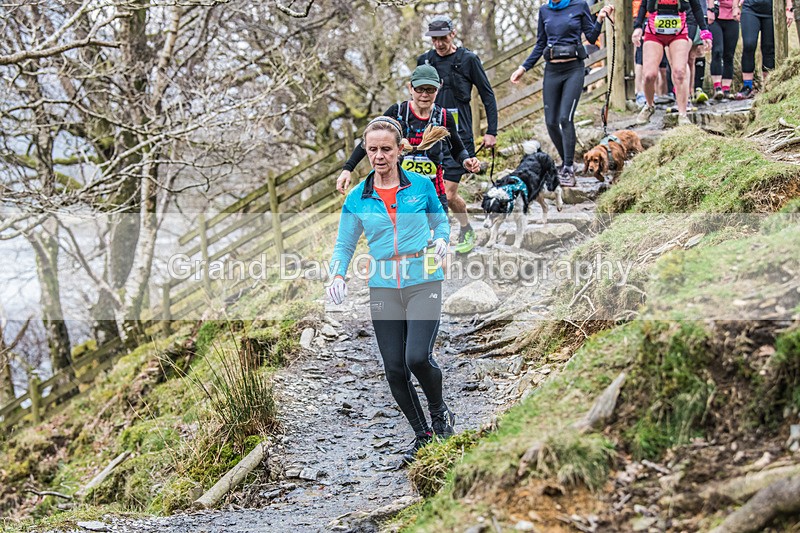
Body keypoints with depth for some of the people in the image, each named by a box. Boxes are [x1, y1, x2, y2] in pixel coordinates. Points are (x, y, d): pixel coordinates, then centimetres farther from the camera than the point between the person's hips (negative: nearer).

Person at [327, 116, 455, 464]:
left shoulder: (421, 186, 1)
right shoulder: (357, 198, 4)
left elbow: (440, 221, 16)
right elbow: (344, 244, 9)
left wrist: (441, 241, -6)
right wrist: (338, 276, -9)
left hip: (423, 282, -3)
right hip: (383, 288, 3)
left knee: (418, 357, -19)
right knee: (395, 370, 2)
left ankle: (439, 411, 11)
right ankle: (422, 435, 21)